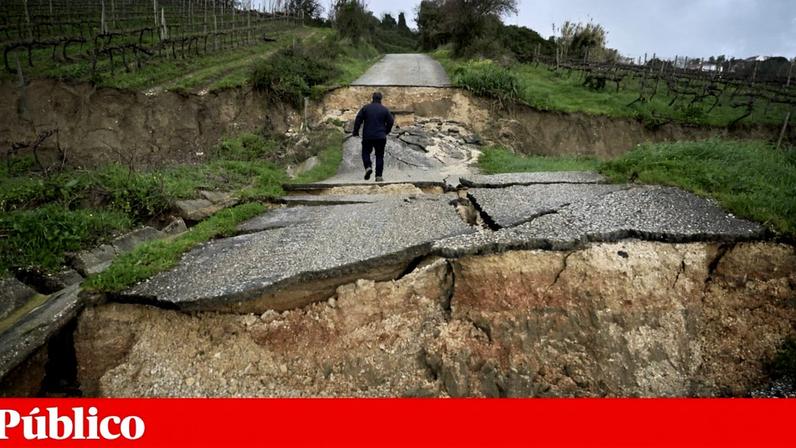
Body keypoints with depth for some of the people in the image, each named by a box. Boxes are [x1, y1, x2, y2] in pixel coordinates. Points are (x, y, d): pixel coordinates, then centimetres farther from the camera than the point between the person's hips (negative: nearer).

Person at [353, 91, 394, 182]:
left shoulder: (365, 108, 1)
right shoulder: (385, 110, 3)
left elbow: (358, 120, -3)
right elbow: (391, 121, 3)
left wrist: (356, 132, 5)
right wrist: (385, 132, 17)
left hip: (367, 136, 0)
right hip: (381, 137, 1)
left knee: (366, 152, 15)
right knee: (379, 156, 7)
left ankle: (368, 167, -12)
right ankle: (379, 176, 2)